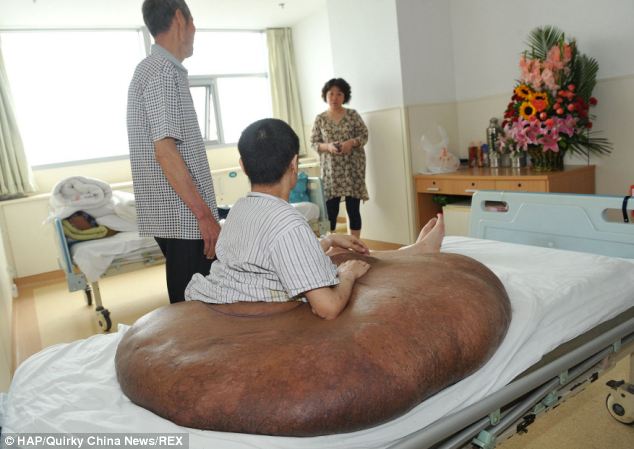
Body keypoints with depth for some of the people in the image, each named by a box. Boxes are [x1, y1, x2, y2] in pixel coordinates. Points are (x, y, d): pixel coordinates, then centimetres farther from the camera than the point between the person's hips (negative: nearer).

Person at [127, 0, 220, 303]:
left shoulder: (151, 69, 18)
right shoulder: (164, 71, -13)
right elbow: (165, 151, -21)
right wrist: (205, 215, -19)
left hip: (171, 216, 10)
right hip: (183, 217, -10)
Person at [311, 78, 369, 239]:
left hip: (352, 168, 0)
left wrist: (351, 142, -16)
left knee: (353, 209, 2)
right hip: (330, 170, 0)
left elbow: (364, 135, 3)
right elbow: (314, 142, 3)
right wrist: (328, 146, -16)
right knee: (330, 209, -1)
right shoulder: (320, 119, 4)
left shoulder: (353, 114, 3)